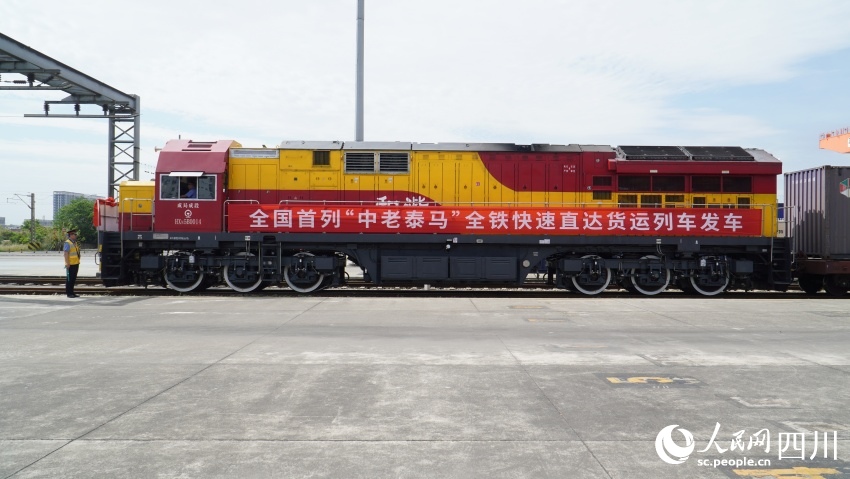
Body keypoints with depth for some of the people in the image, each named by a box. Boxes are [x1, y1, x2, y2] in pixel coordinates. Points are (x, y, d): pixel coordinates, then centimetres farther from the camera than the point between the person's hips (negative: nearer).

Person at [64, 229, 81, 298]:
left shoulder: (75, 243, 17)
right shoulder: (67, 243, -10)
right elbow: (66, 254, -16)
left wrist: (78, 264, 20)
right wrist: (67, 263, -22)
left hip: (75, 264, 8)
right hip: (70, 264, -8)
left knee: (73, 279, 11)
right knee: (69, 279, -2)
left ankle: (71, 293, 16)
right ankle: (69, 293, 2)